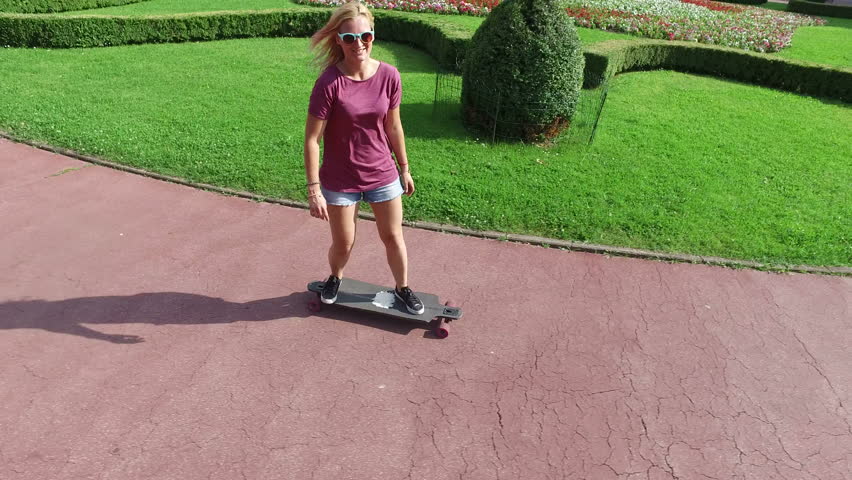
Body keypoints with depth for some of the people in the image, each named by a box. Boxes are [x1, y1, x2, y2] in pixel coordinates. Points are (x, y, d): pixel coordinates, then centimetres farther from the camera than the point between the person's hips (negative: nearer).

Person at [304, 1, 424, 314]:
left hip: (383, 176, 3)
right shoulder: (329, 83, -20)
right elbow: (311, 139, -16)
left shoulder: (389, 76, -9)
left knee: (393, 237, 15)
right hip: (340, 182, -2)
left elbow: (393, 127, 4)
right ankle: (335, 278, 48)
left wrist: (404, 169, 11)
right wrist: (314, 190, -17)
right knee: (343, 245, 14)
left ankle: (402, 288, 40)